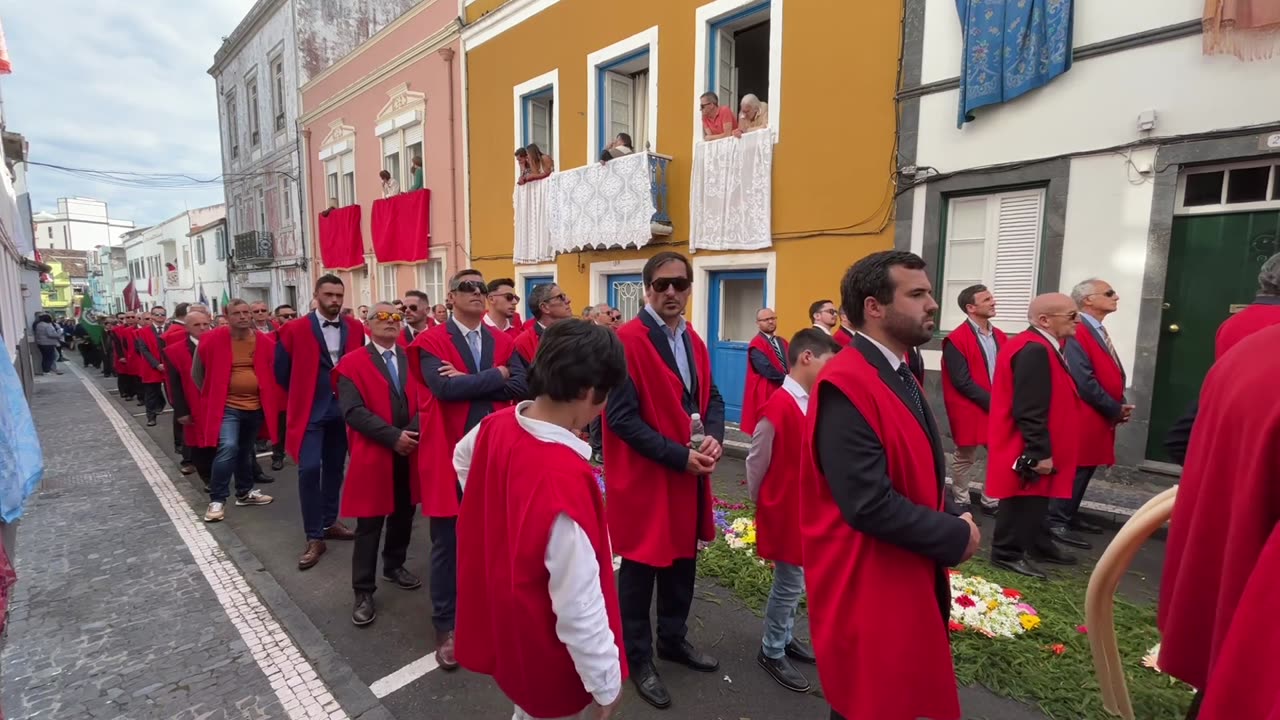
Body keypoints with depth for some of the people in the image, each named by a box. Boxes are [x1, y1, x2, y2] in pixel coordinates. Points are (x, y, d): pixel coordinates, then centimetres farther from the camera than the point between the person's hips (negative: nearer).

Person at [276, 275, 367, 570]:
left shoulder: (355, 329, 1)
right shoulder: (295, 330, -7)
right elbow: (282, 370, 3)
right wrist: (302, 395, 8)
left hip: (343, 409, 4)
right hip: (311, 411, -3)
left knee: (334, 468, 14)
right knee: (309, 469, -10)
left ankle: (329, 522, 30)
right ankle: (314, 538, 1)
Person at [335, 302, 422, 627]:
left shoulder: (411, 359, 10)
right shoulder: (353, 363, -4)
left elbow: (423, 401, 3)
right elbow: (353, 411, -14)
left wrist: (412, 432, -14)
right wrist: (393, 436, -18)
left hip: (411, 451, 4)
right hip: (372, 454, -4)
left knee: (404, 515, 16)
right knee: (369, 525, 3)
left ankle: (394, 566, 37)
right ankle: (363, 592, 14)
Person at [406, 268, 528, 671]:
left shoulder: (502, 341, 7)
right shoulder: (431, 342, -5)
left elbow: (520, 385, -9)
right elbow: (444, 387, -22)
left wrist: (469, 381, -16)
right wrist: (495, 375, -14)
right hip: (450, 454, -3)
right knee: (448, 543, 8)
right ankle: (446, 627, 24)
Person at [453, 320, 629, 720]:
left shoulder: (496, 424, -13)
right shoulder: (565, 478, -39)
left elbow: (462, 459, 12)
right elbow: (578, 604, -30)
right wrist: (606, 682, -15)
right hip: (548, 655, -7)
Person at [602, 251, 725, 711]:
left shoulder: (693, 342, 7)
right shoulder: (627, 341, -17)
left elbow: (710, 397, 13)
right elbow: (622, 418, -21)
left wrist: (714, 437, -8)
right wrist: (680, 455, -21)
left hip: (691, 474, 7)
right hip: (645, 476, -7)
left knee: (683, 562, 21)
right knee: (641, 569, 10)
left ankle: (673, 640, 43)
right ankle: (637, 658, 31)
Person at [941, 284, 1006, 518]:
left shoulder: (1000, 337, 9)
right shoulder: (956, 340, -13)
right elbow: (961, 381, -17)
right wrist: (990, 401, -17)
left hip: (999, 409, 6)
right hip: (970, 410, -6)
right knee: (965, 457, 8)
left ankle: (991, 500, 25)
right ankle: (961, 501, 24)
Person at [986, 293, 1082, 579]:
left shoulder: (1039, 347, 11)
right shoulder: (1034, 350, -23)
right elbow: (1030, 411, -27)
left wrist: (1044, 450, 20)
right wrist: (1040, 452, -24)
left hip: (1036, 448, 11)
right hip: (1028, 451, -11)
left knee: (1036, 498, 21)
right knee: (1023, 500, 1)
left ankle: (1039, 545, 36)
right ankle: (1007, 553, 13)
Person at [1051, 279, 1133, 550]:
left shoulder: (1098, 331, 14)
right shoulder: (1077, 334, -18)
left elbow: (1113, 374, 17)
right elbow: (1085, 381, -22)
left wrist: (1121, 405, 3)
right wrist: (1115, 409, -12)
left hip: (1100, 417, 10)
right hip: (1084, 417, -10)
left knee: (1085, 469, 15)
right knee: (1076, 470, -5)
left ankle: (1069, 516, 26)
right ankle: (1057, 523, 2)